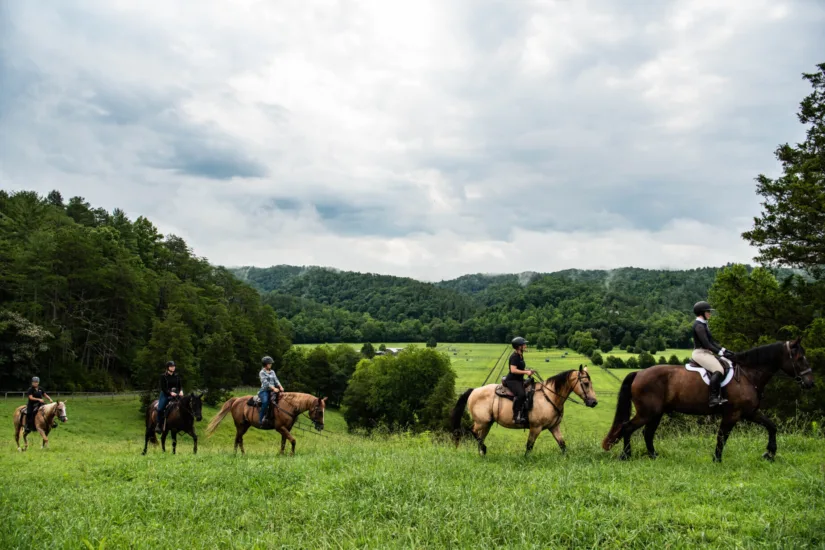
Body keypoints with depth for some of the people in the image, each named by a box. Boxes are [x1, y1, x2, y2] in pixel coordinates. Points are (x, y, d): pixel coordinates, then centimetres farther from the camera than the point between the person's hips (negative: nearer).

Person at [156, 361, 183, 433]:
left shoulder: (177, 376, 9)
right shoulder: (163, 376, -2)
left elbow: (180, 385, 11)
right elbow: (163, 388, -8)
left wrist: (181, 391, -11)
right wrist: (170, 393, -21)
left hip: (176, 394, 3)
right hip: (165, 395, -3)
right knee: (160, 408, -21)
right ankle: (158, 425, -9)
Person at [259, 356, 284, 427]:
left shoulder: (272, 372, 17)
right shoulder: (262, 372, -2)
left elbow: (276, 380, 8)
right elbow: (265, 382, -15)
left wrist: (280, 387, -12)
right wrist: (273, 388, -26)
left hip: (272, 391, 7)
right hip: (264, 390, -7)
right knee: (265, 402, -32)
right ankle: (261, 419, -26)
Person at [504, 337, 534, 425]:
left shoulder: (520, 356, 13)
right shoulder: (514, 357, -16)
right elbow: (513, 370, -26)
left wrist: (528, 370, 9)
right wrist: (526, 372, -22)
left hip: (519, 380, 10)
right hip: (512, 380, -10)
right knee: (521, 394, -34)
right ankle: (516, 417, -30)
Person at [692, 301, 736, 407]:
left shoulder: (703, 324, 18)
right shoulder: (699, 325, -14)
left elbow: (711, 340, 20)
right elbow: (706, 344, -20)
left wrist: (724, 350, 10)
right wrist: (720, 353, -18)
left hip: (706, 352, 11)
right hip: (700, 353, -11)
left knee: (725, 365, 4)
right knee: (718, 370, -26)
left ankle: (720, 395, -3)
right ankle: (713, 398, -29)